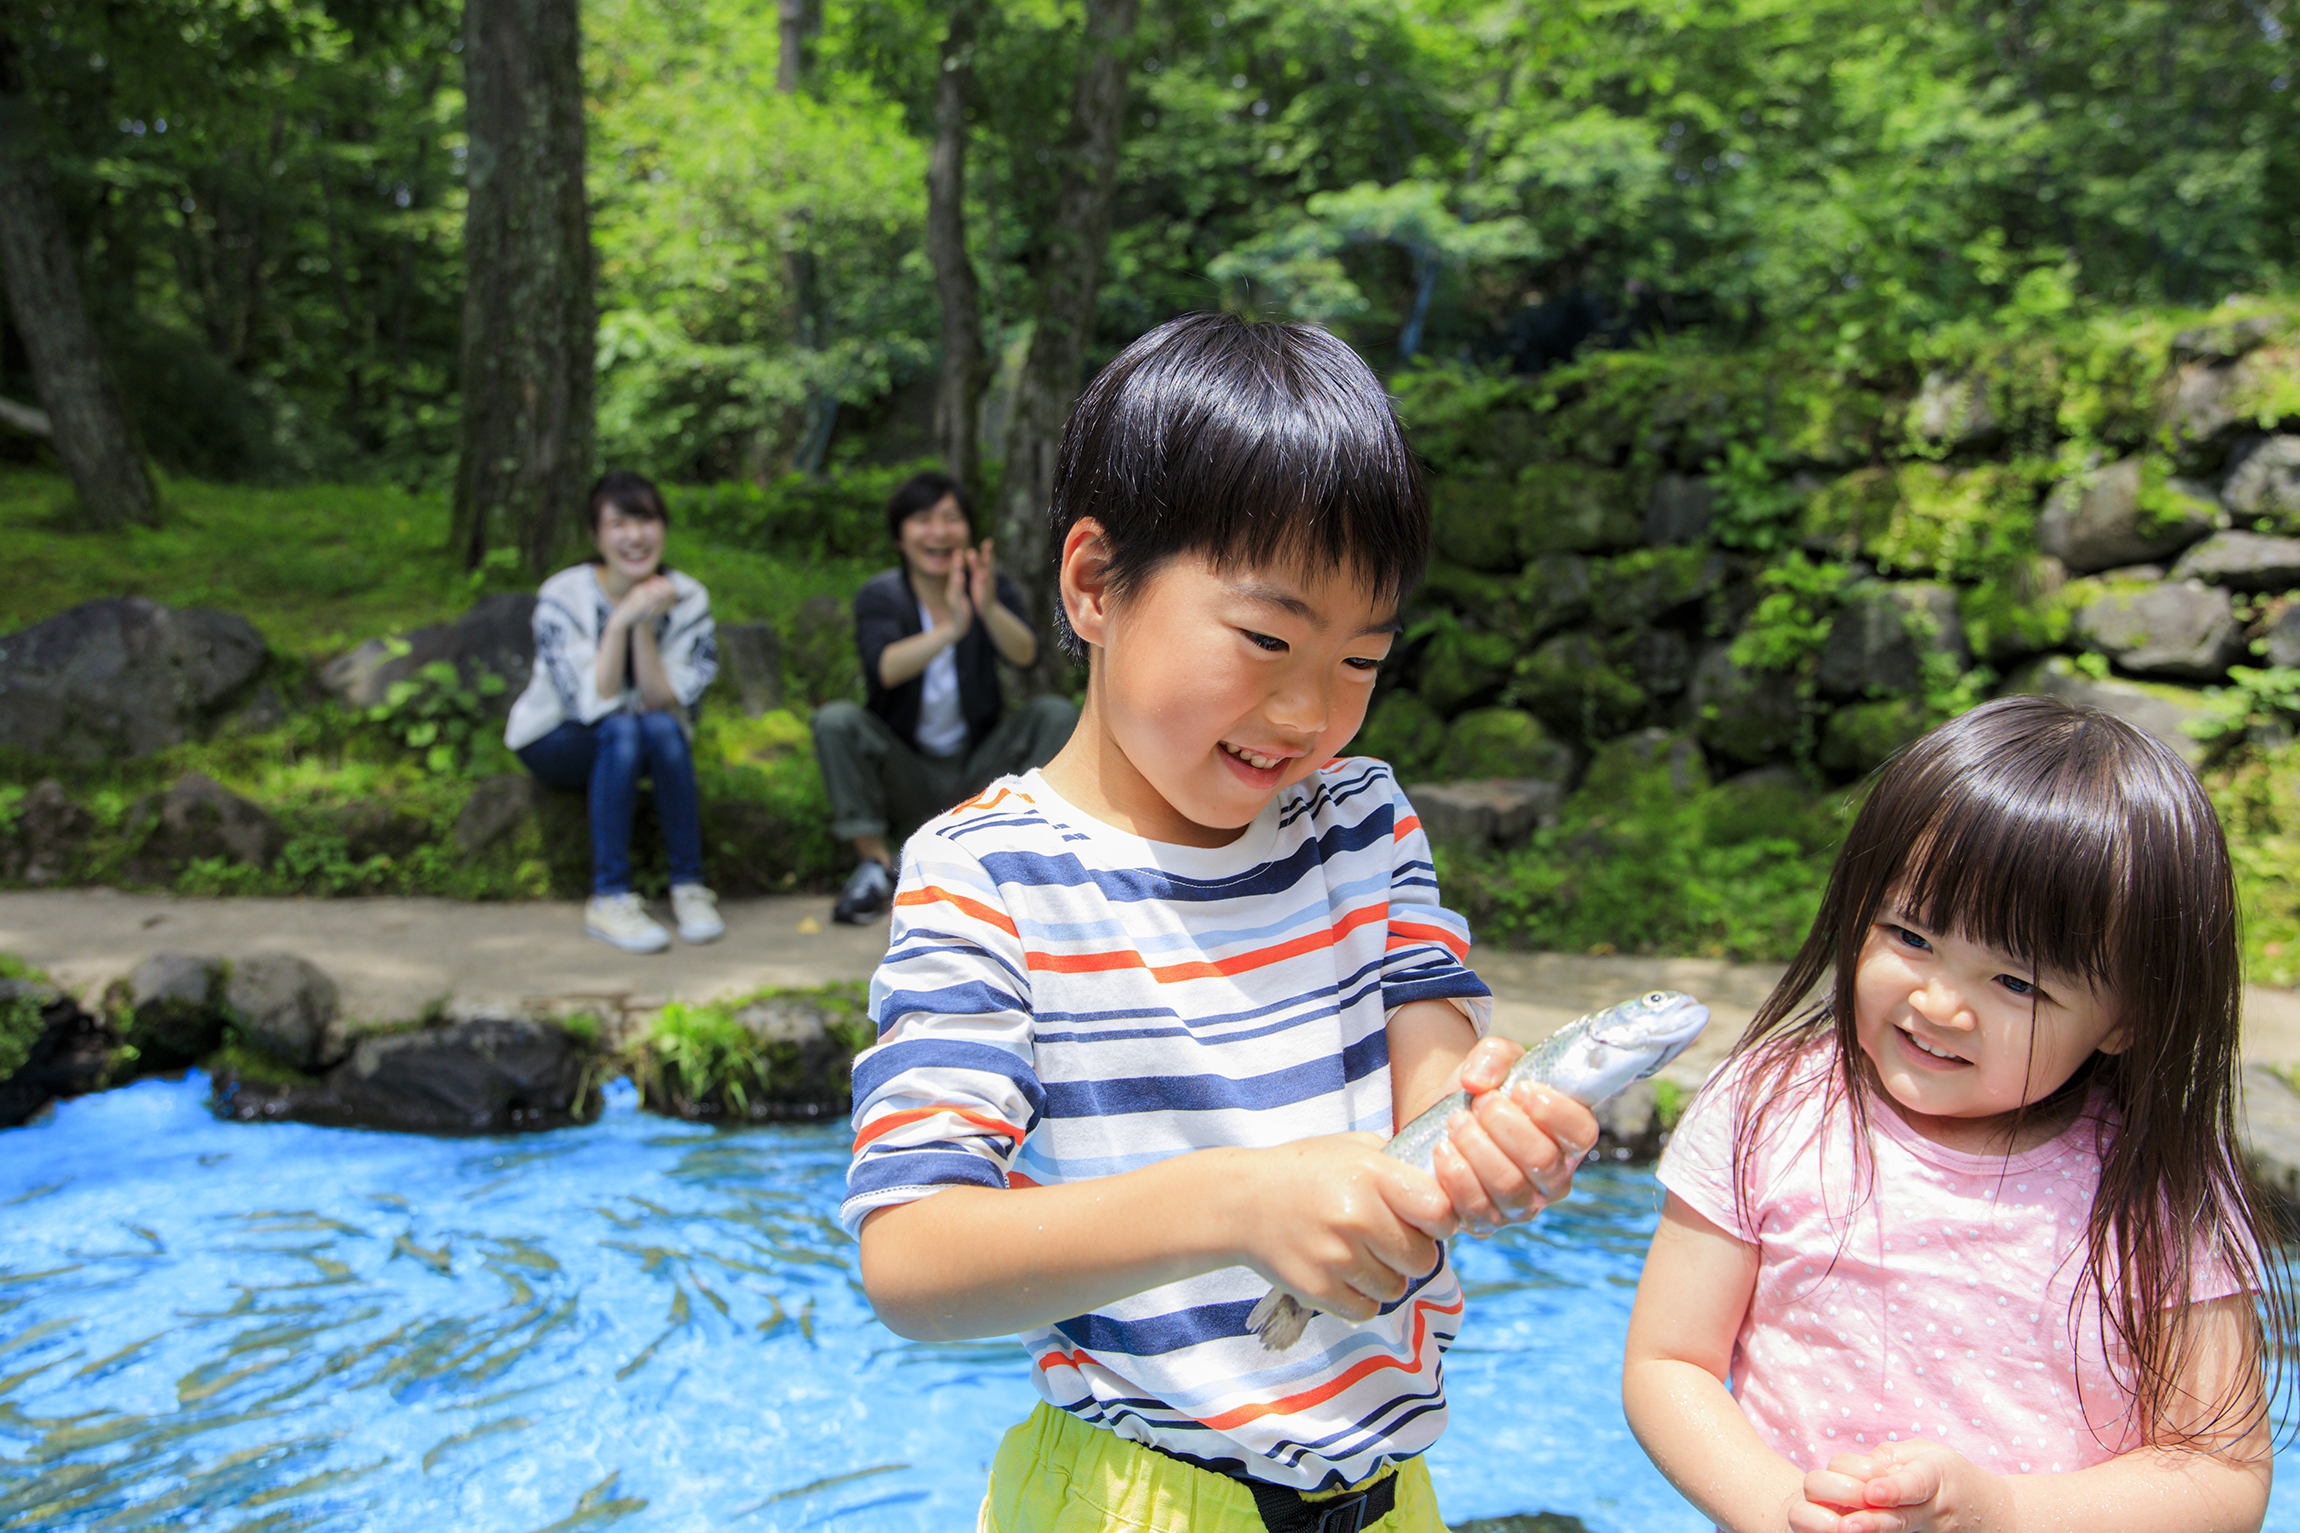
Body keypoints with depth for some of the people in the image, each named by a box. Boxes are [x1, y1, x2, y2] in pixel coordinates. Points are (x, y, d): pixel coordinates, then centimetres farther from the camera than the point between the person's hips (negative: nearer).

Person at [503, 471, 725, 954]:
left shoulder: (687, 598, -11)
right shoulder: (562, 596, -18)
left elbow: (663, 702, -19)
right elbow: (592, 704, -26)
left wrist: (644, 626, -30)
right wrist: (621, 621, -31)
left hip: (650, 744, 2)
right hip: (555, 743, -2)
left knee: (663, 729, -33)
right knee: (622, 730, -35)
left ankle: (689, 886, -25)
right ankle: (608, 899, -33)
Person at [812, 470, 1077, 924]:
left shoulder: (990, 586, -3)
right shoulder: (879, 597, -6)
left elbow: (1024, 656, -23)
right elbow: (885, 669, -28)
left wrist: (989, 609, -44)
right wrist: (950, 629, -46)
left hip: (977, 772, 1)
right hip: (904, 775, -1)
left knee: (1056, 714, -19)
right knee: (835, 721, -26)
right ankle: (875, 862, -18)